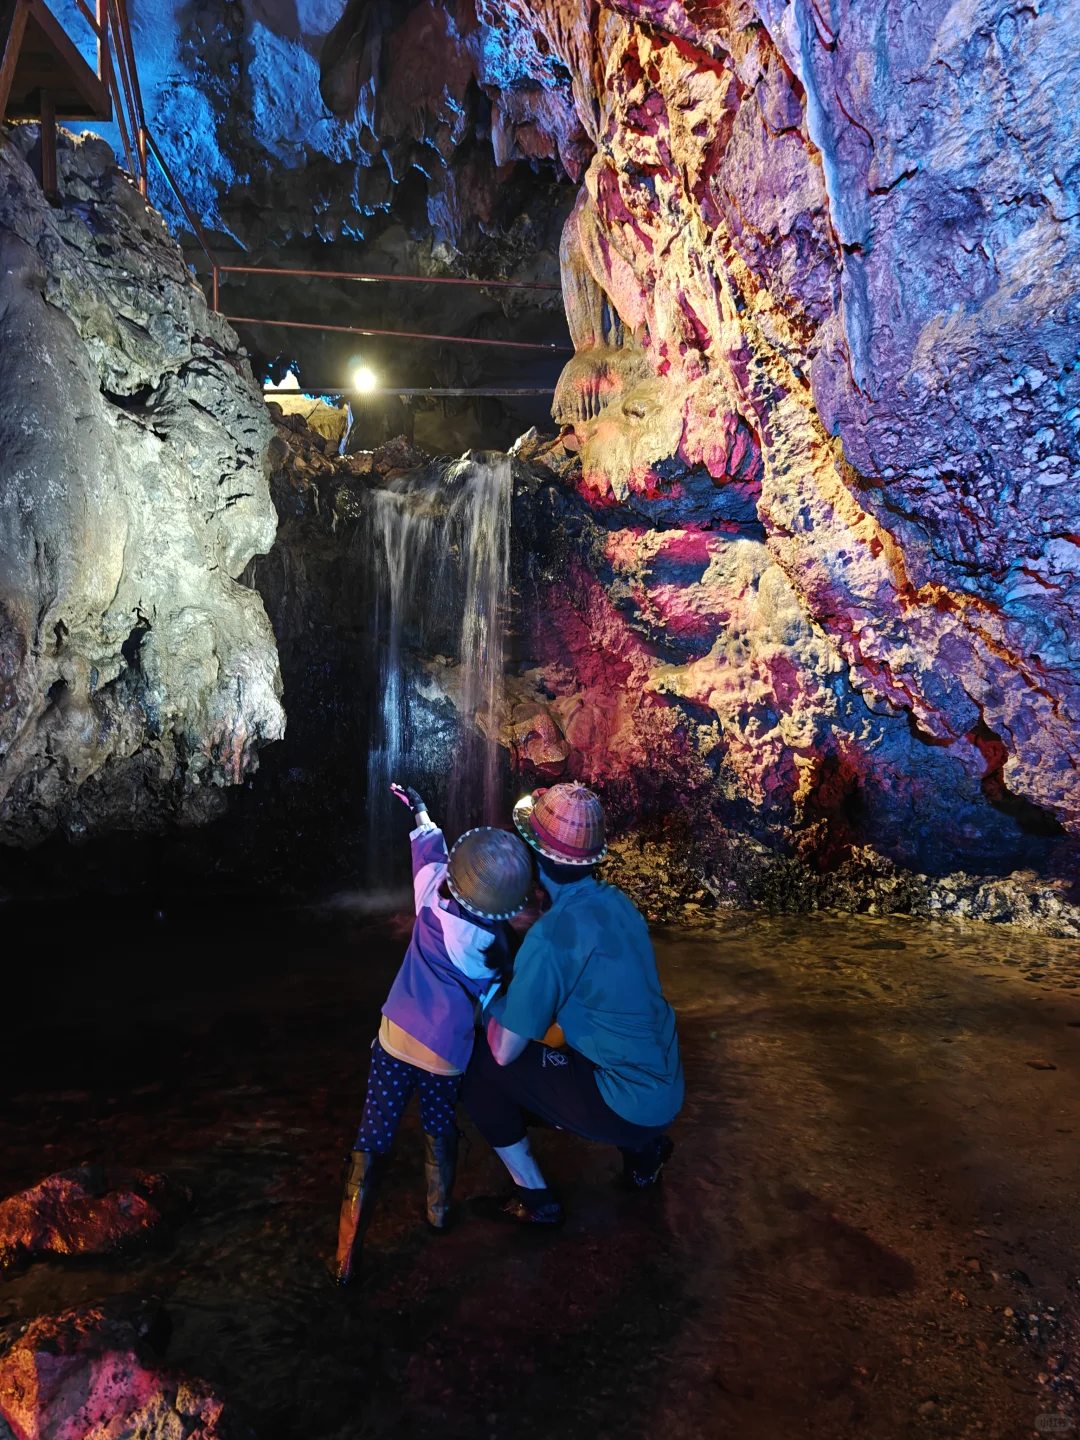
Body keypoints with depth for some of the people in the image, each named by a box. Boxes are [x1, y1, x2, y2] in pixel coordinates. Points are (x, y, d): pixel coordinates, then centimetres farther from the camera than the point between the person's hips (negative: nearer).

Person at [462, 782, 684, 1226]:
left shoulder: (550, 937, -24)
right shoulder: (616, 901, -1)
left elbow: (504, 1051, -16)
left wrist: (495, 1001, 2)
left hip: (627, 1104, -8)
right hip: (667, 1087, 8)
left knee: (479, 1065, 0)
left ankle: (536, 1200, 12)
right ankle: (643, 1147, 22)